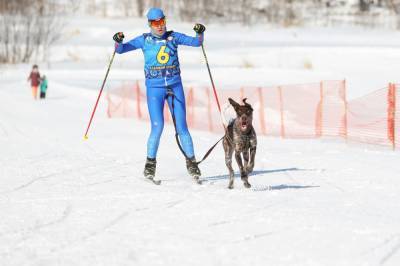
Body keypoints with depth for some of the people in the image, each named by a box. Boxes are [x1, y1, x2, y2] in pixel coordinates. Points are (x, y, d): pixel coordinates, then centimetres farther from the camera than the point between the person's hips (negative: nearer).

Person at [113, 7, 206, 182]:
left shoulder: (173, 37, 5)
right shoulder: (144, 40, 3)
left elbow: (196, 42, 2)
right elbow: (121, 49, 1)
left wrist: (200, 33, -18)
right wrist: (118, 41, -20)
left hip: (175, 86, 1)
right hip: (154, 88, -1)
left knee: (181, 127, 0)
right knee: (157, 127, -13)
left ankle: (191, 162, 11)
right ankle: (150, 164, 2)